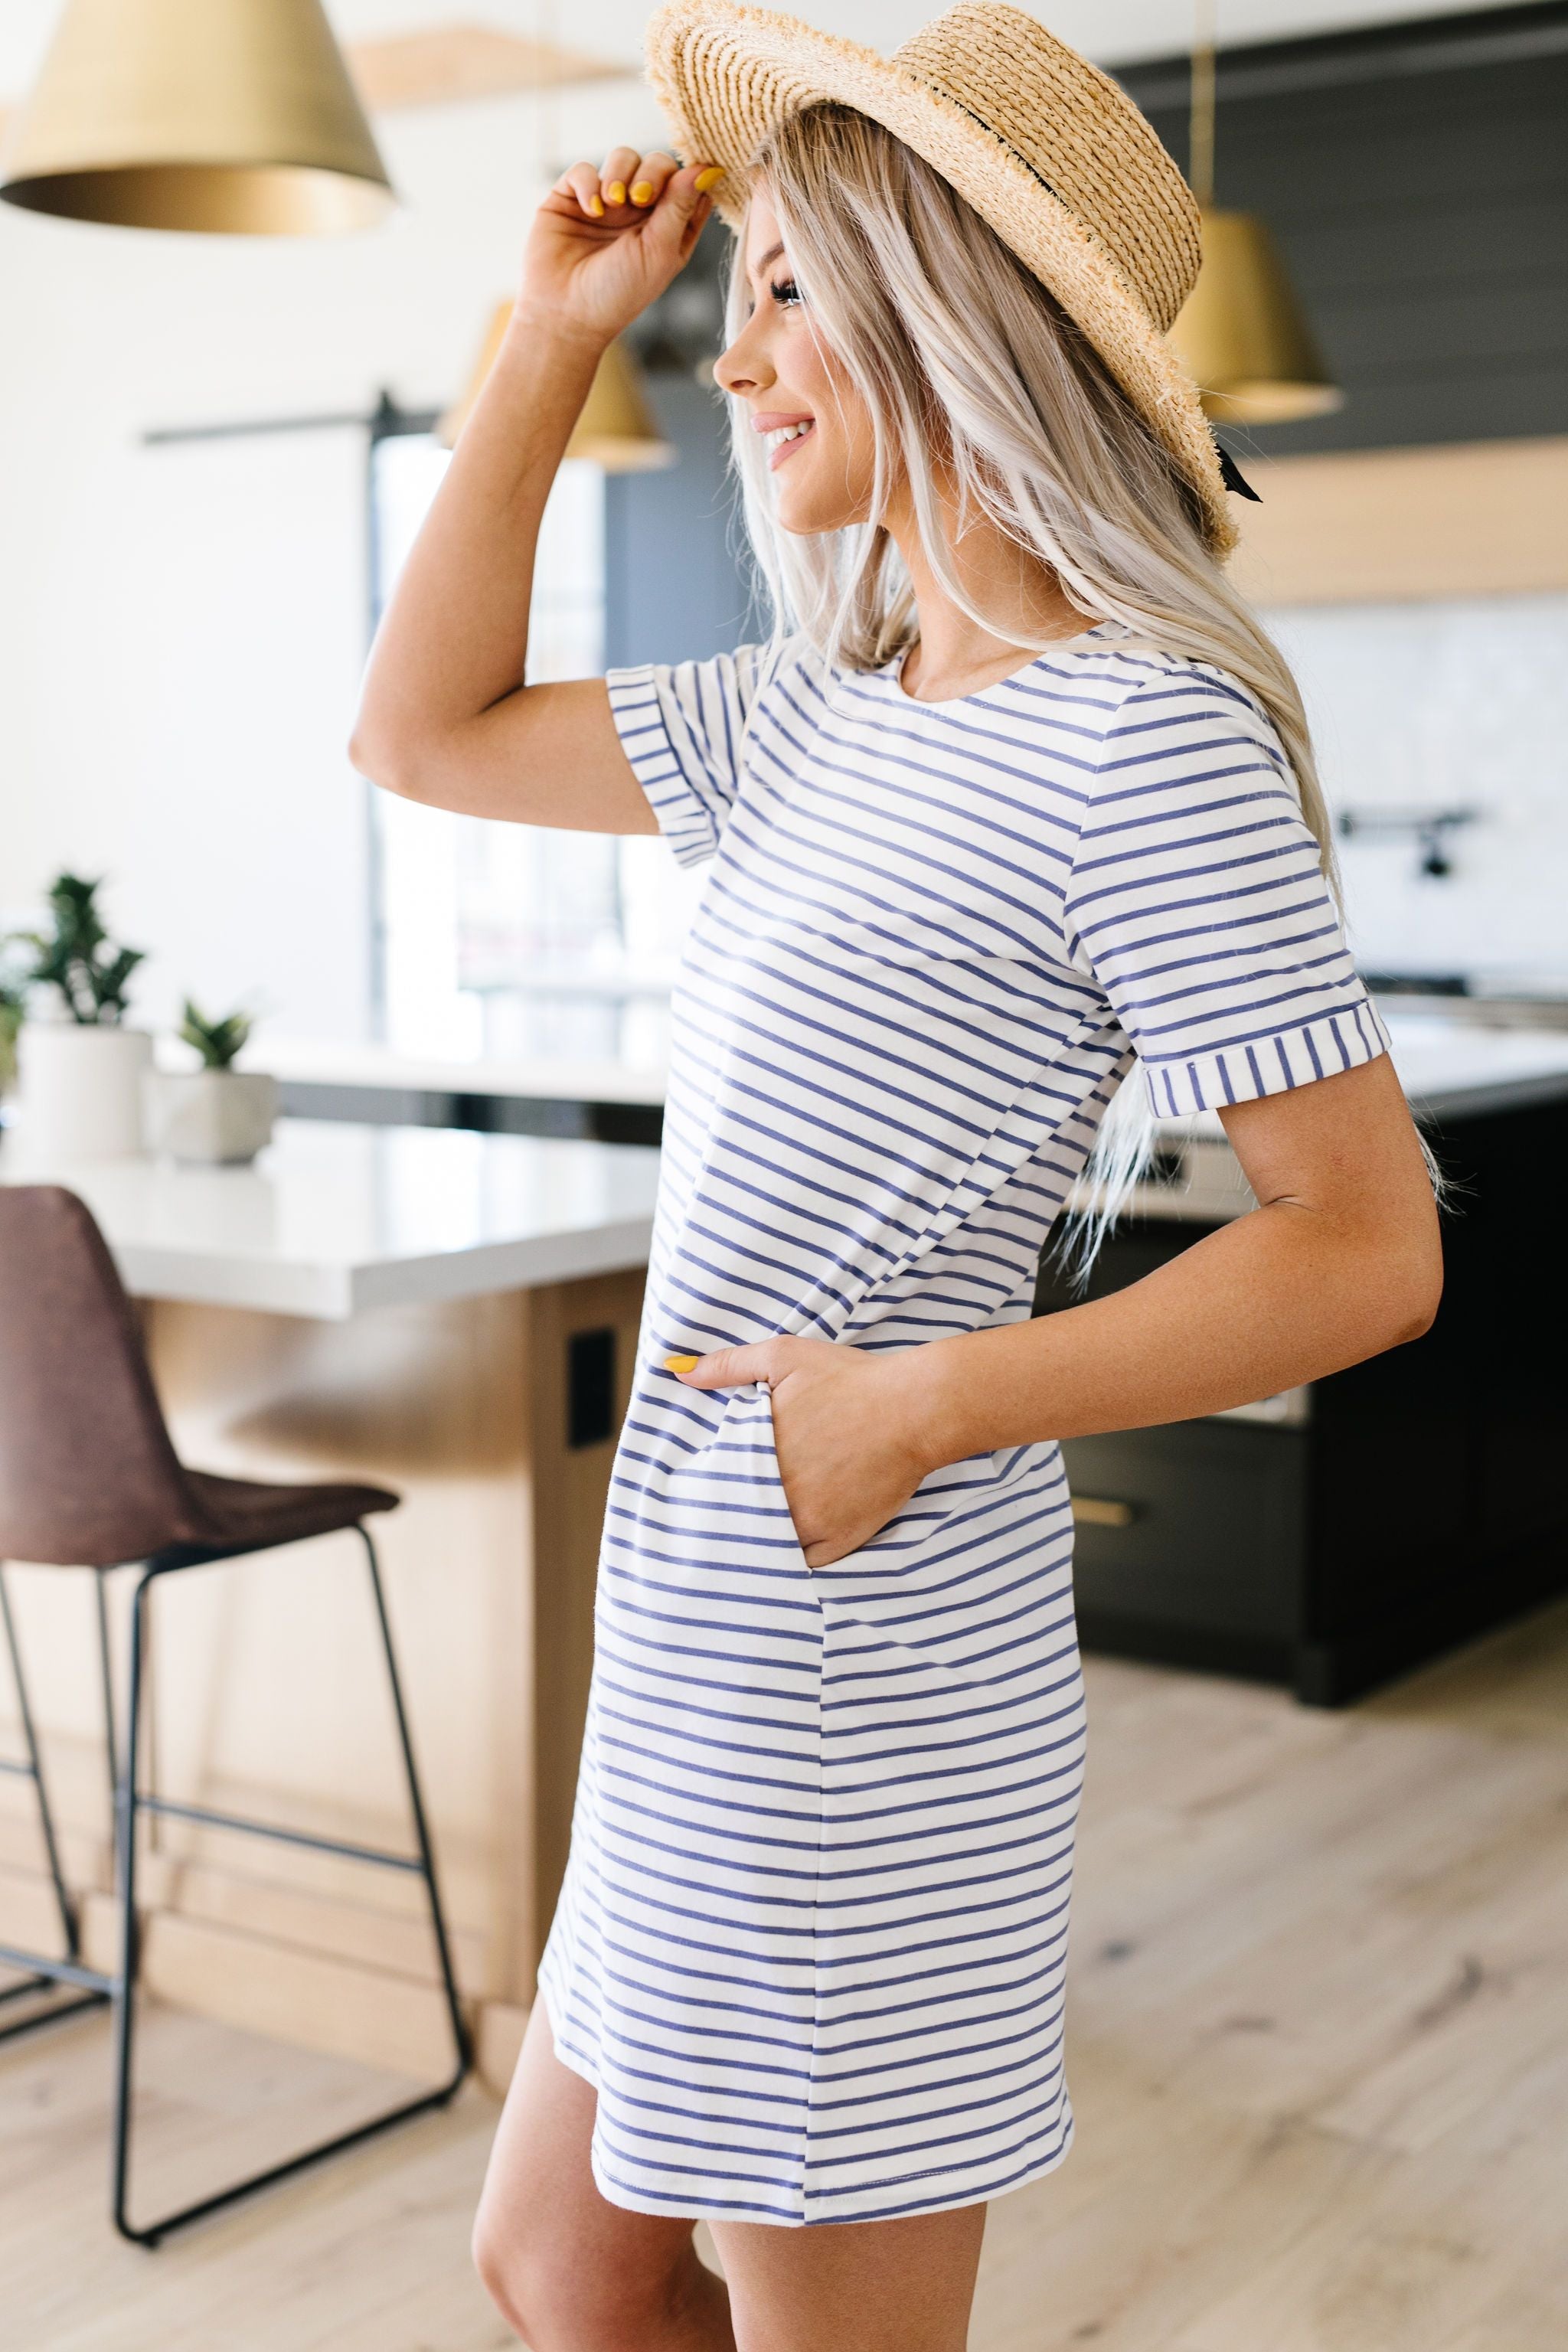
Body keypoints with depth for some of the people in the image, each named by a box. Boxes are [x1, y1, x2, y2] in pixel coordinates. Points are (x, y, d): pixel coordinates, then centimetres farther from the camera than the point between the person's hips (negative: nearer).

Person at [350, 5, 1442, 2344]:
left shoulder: (1148, 738, -15)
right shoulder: (830, 713, 10)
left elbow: (1371, 1244, -16)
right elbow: (425, 732, 18)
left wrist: (925, 1399, -20)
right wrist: (554, 337, 13)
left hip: (851, 1669, -9)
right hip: (719, 1648, 9)